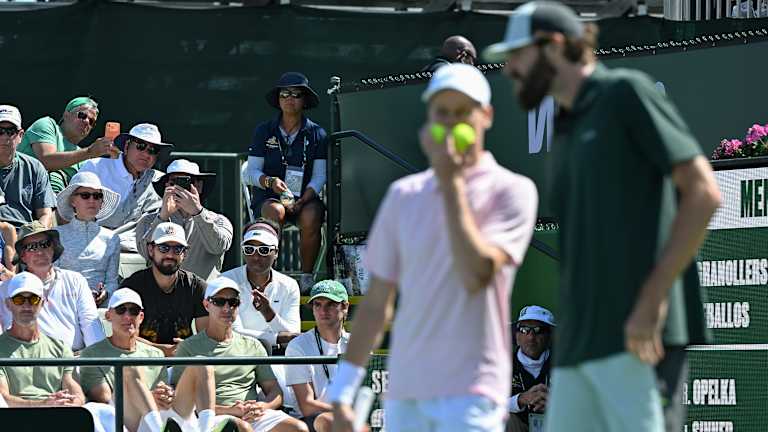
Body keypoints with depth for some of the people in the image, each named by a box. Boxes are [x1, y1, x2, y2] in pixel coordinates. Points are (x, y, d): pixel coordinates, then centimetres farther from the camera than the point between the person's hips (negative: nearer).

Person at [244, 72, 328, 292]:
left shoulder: (316, 134, 7)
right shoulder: (264, 131, 7)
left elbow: (319, 176, 1)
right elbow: (252, 173, 4)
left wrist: (302, 200, -16)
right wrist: (270, 181, -19)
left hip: (305, 197, 0)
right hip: (268, 197, 0)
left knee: (311, 217, -34)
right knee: (275, 212, -36)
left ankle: (306, 276, -22)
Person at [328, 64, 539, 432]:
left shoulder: (512, 191, -2)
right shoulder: (404, 195, 13)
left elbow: (476, 275, -17)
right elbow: (377, 303, 16)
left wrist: (451, 180, -13)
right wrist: (342, 392, 11)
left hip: (470, 392, -5)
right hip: (404, 393, 5)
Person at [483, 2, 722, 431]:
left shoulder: (625, 94, -1)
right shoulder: (567, 131, 23)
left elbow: (702, 192, -9)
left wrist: (652, 300, -15)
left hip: (638, 335, -8)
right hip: (578, 346, 8)